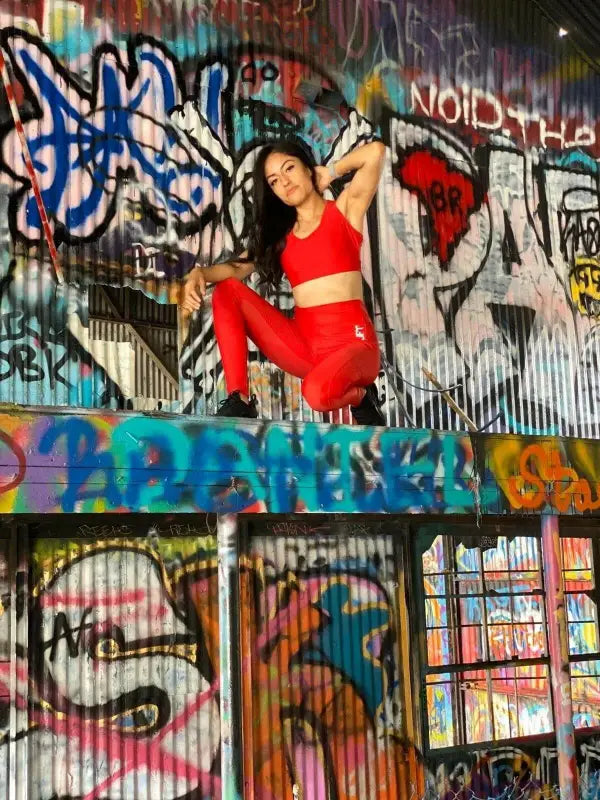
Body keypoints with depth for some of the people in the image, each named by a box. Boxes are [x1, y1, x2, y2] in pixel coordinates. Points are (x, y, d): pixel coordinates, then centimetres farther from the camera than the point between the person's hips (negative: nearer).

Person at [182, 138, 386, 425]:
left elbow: (375, 151, -8)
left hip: (351, 341, -5)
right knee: (227, 292, -8)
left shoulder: (344, 210, 4)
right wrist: (199, 273, -15)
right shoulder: (279, 234, 16)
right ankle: (239, 400, -12)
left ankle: (360, 396, 0)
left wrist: (331, 172, 8)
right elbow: (238, 267, 5)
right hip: (301, 344, 5)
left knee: (318, 392, -37)